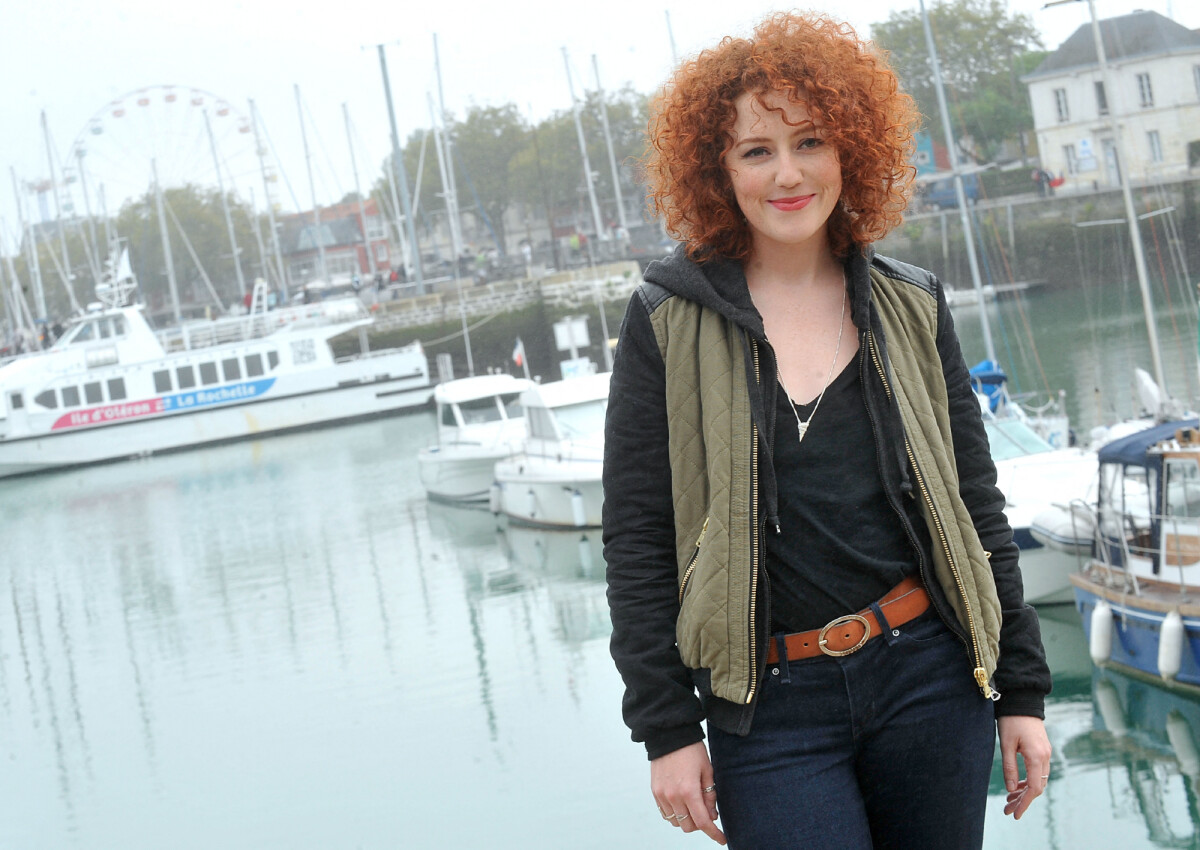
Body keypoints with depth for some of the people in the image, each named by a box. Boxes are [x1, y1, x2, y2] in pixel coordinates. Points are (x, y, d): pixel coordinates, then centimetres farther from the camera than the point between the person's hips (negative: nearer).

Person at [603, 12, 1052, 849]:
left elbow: (977, 506, 10)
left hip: (927, 677, 3)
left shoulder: (911, 307, 6)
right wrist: (667, 728, -5)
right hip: (770, 708, -2)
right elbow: (636, 542, -2)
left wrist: (1022, 688, 8)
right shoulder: (668, 324, -2)